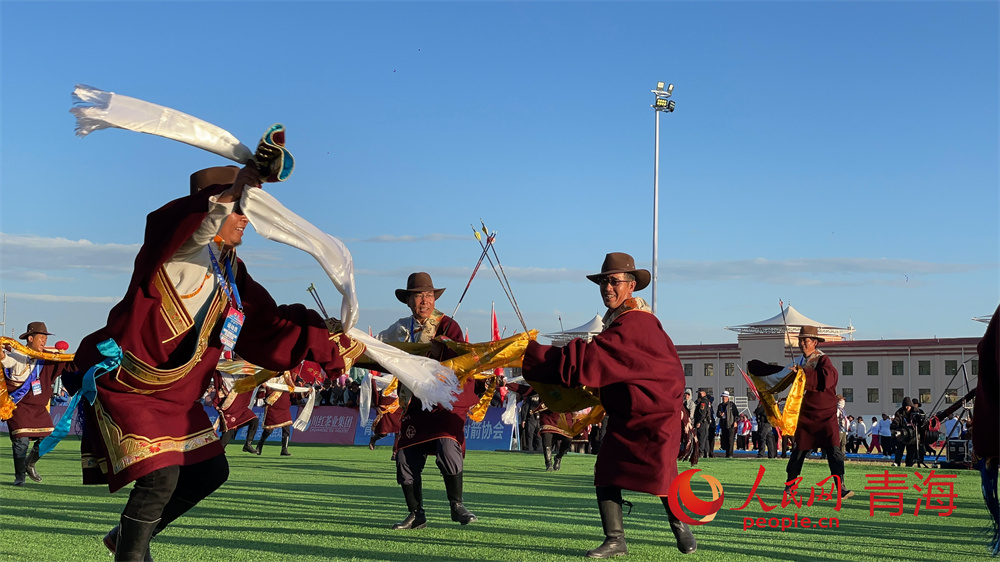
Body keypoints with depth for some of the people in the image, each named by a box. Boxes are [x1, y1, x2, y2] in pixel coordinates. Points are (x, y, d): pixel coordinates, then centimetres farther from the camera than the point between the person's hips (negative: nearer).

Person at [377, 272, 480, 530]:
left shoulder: (448, 326, -5)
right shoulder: (402, 327, 10)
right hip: (415, 400, 5)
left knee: (447, 444, -24)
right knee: (406, 455, -1)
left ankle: (457, 506, -10)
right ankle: (416, 514, 12)